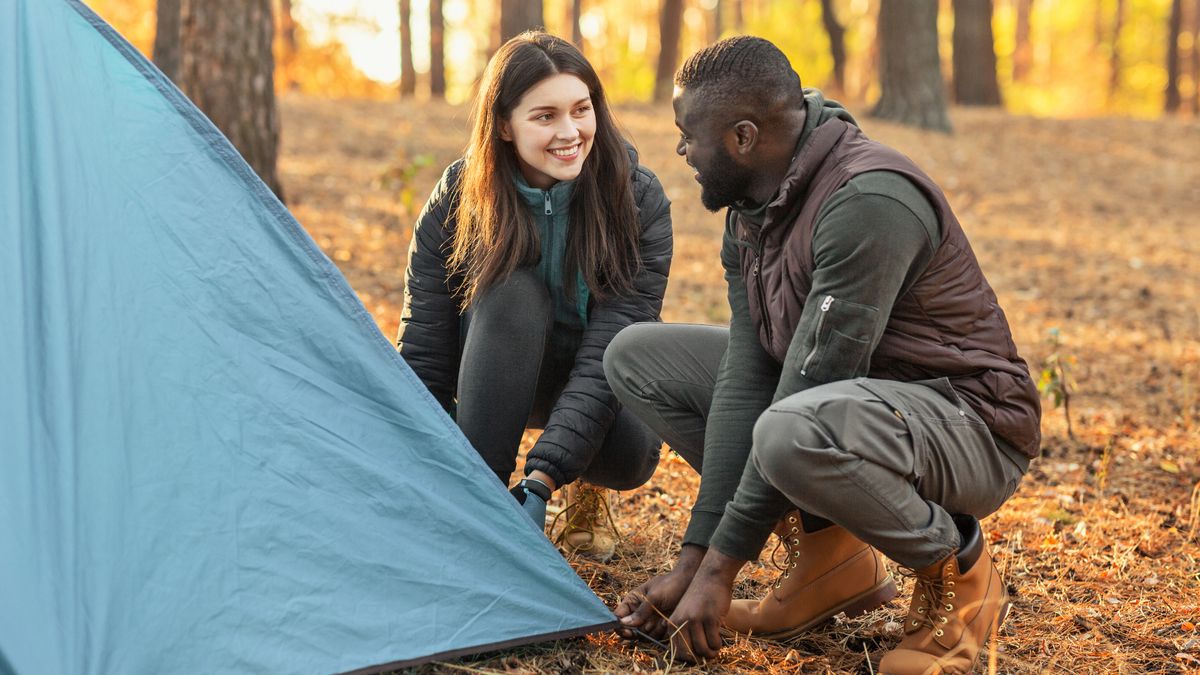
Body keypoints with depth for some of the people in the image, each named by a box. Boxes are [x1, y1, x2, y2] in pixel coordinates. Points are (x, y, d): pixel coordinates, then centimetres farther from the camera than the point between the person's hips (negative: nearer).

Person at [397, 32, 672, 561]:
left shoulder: (638, 200, -23)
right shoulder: (457, 199, -20)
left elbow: (609, 351, -30)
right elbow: (422, 358, -20)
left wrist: (541, 482, -41)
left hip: (597, 394, 0)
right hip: (496, 376, 1)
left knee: (629, 454, -34)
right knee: (511, 292, -33)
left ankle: (588, 493, 4)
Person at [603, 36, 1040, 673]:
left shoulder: (869, 202, -28)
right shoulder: (750, 211, 1)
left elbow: (807, 389, -29)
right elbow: (746, 380, -3)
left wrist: (720, 567, -24)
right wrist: (692, 560, -9)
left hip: (969, 426, -9)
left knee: (793, 430, -42)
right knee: (637, 356, 2)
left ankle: (958, 568, -10)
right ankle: (826, 553, 3)